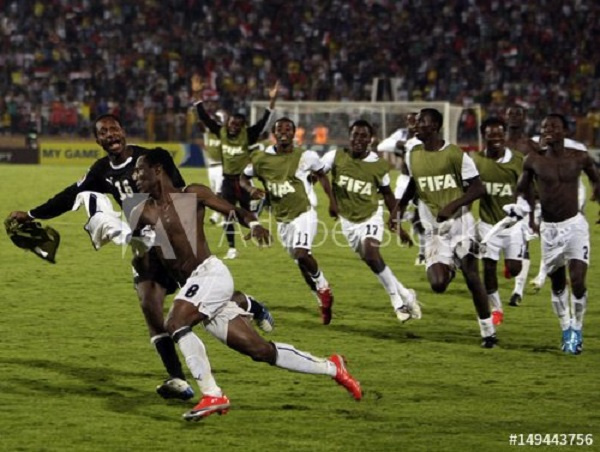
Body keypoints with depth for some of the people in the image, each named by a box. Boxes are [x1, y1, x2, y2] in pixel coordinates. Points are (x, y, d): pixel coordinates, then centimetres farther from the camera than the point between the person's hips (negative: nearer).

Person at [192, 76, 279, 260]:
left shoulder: (248, 135, -12)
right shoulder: (221, 132, -4)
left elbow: (263, 122, -20)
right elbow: (204, 117, -4)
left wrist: (272, 101, -32)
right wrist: (196, 95, -11)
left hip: (244, 178, -3)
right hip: (228, 179, 3)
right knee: (228, 214, 5)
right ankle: (232, 248, 14)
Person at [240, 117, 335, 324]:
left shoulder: (306, 157, -8)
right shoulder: (262, 159, -3)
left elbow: (321, 175, 10)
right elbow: (243, 177, 12)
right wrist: (250, 189, -10)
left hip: (303, 214, -4)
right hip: (282, 219, 4)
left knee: (302, 254, -26)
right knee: (301, 262, 12)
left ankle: (322, 286, 1)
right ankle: (323, 301, 28)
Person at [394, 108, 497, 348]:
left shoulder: (455, 154, -10)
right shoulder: (413, 156, 7)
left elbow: (478, 188, -10)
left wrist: (453, 205, -22)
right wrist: (400, 208, 13)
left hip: (460, 222, -4)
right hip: (433, 228, 4)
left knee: (471, 276, -7)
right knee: (438, 284, -13)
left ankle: (488, 330, 6)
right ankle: (448, 269, 25)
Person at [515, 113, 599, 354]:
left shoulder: (580, 159, -5)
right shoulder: (534, 160, -4)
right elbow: (523, 189, 11)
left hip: (575, 225, -1)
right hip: (549, 228, 1)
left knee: (578, 282, -13)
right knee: (557, 284, 10)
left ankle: (577, 330, 6)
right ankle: (566, 330, 27)